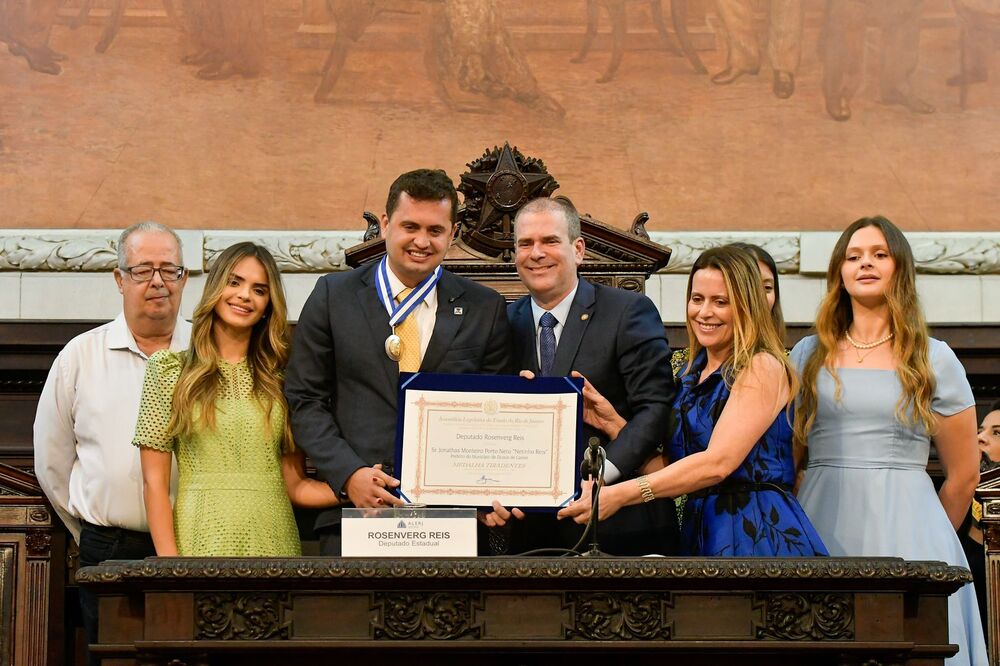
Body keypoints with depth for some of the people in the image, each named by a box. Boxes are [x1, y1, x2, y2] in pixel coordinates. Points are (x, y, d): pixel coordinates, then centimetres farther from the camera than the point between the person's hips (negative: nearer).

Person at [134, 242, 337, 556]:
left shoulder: (279, 377, 11)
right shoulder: (170, 369, 3)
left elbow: (295, 485, 8)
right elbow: (154, 483, -2)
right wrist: (168, 563, -12)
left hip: (274, 541, 3)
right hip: (201, 539, -3)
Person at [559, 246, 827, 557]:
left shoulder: (762, 368, -10)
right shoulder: (690, 376, 13)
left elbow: (717, 462, -21)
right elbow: (670, 468, 6)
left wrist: (619, 495, -24)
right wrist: (613, 423, -7)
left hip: (759, 533, -6)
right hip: (700, 531, 6)